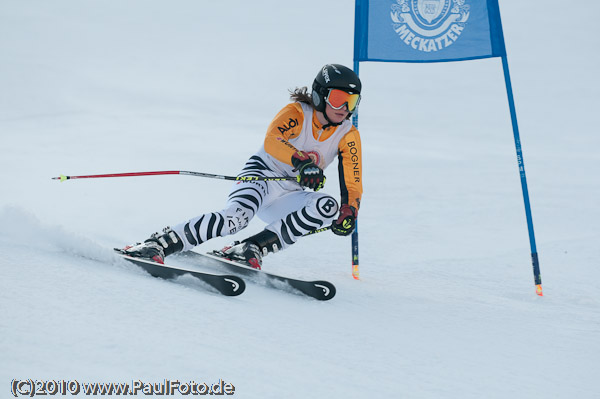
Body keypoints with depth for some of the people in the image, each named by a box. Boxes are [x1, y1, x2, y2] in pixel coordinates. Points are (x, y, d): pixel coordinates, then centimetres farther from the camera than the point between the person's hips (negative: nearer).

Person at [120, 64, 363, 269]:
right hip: (262, 175, -5)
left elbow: (353, 184, 0)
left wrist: (348, 213, -21)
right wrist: (302, 161, -46)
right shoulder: (297, 113, -11)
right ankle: (157, 245, -32)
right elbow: (272, 140, -30)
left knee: (327, 206, -28)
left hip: (287, 199, 5)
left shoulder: (348, 136, 1)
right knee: (237, 216, -36)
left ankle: (252, 249, -29)